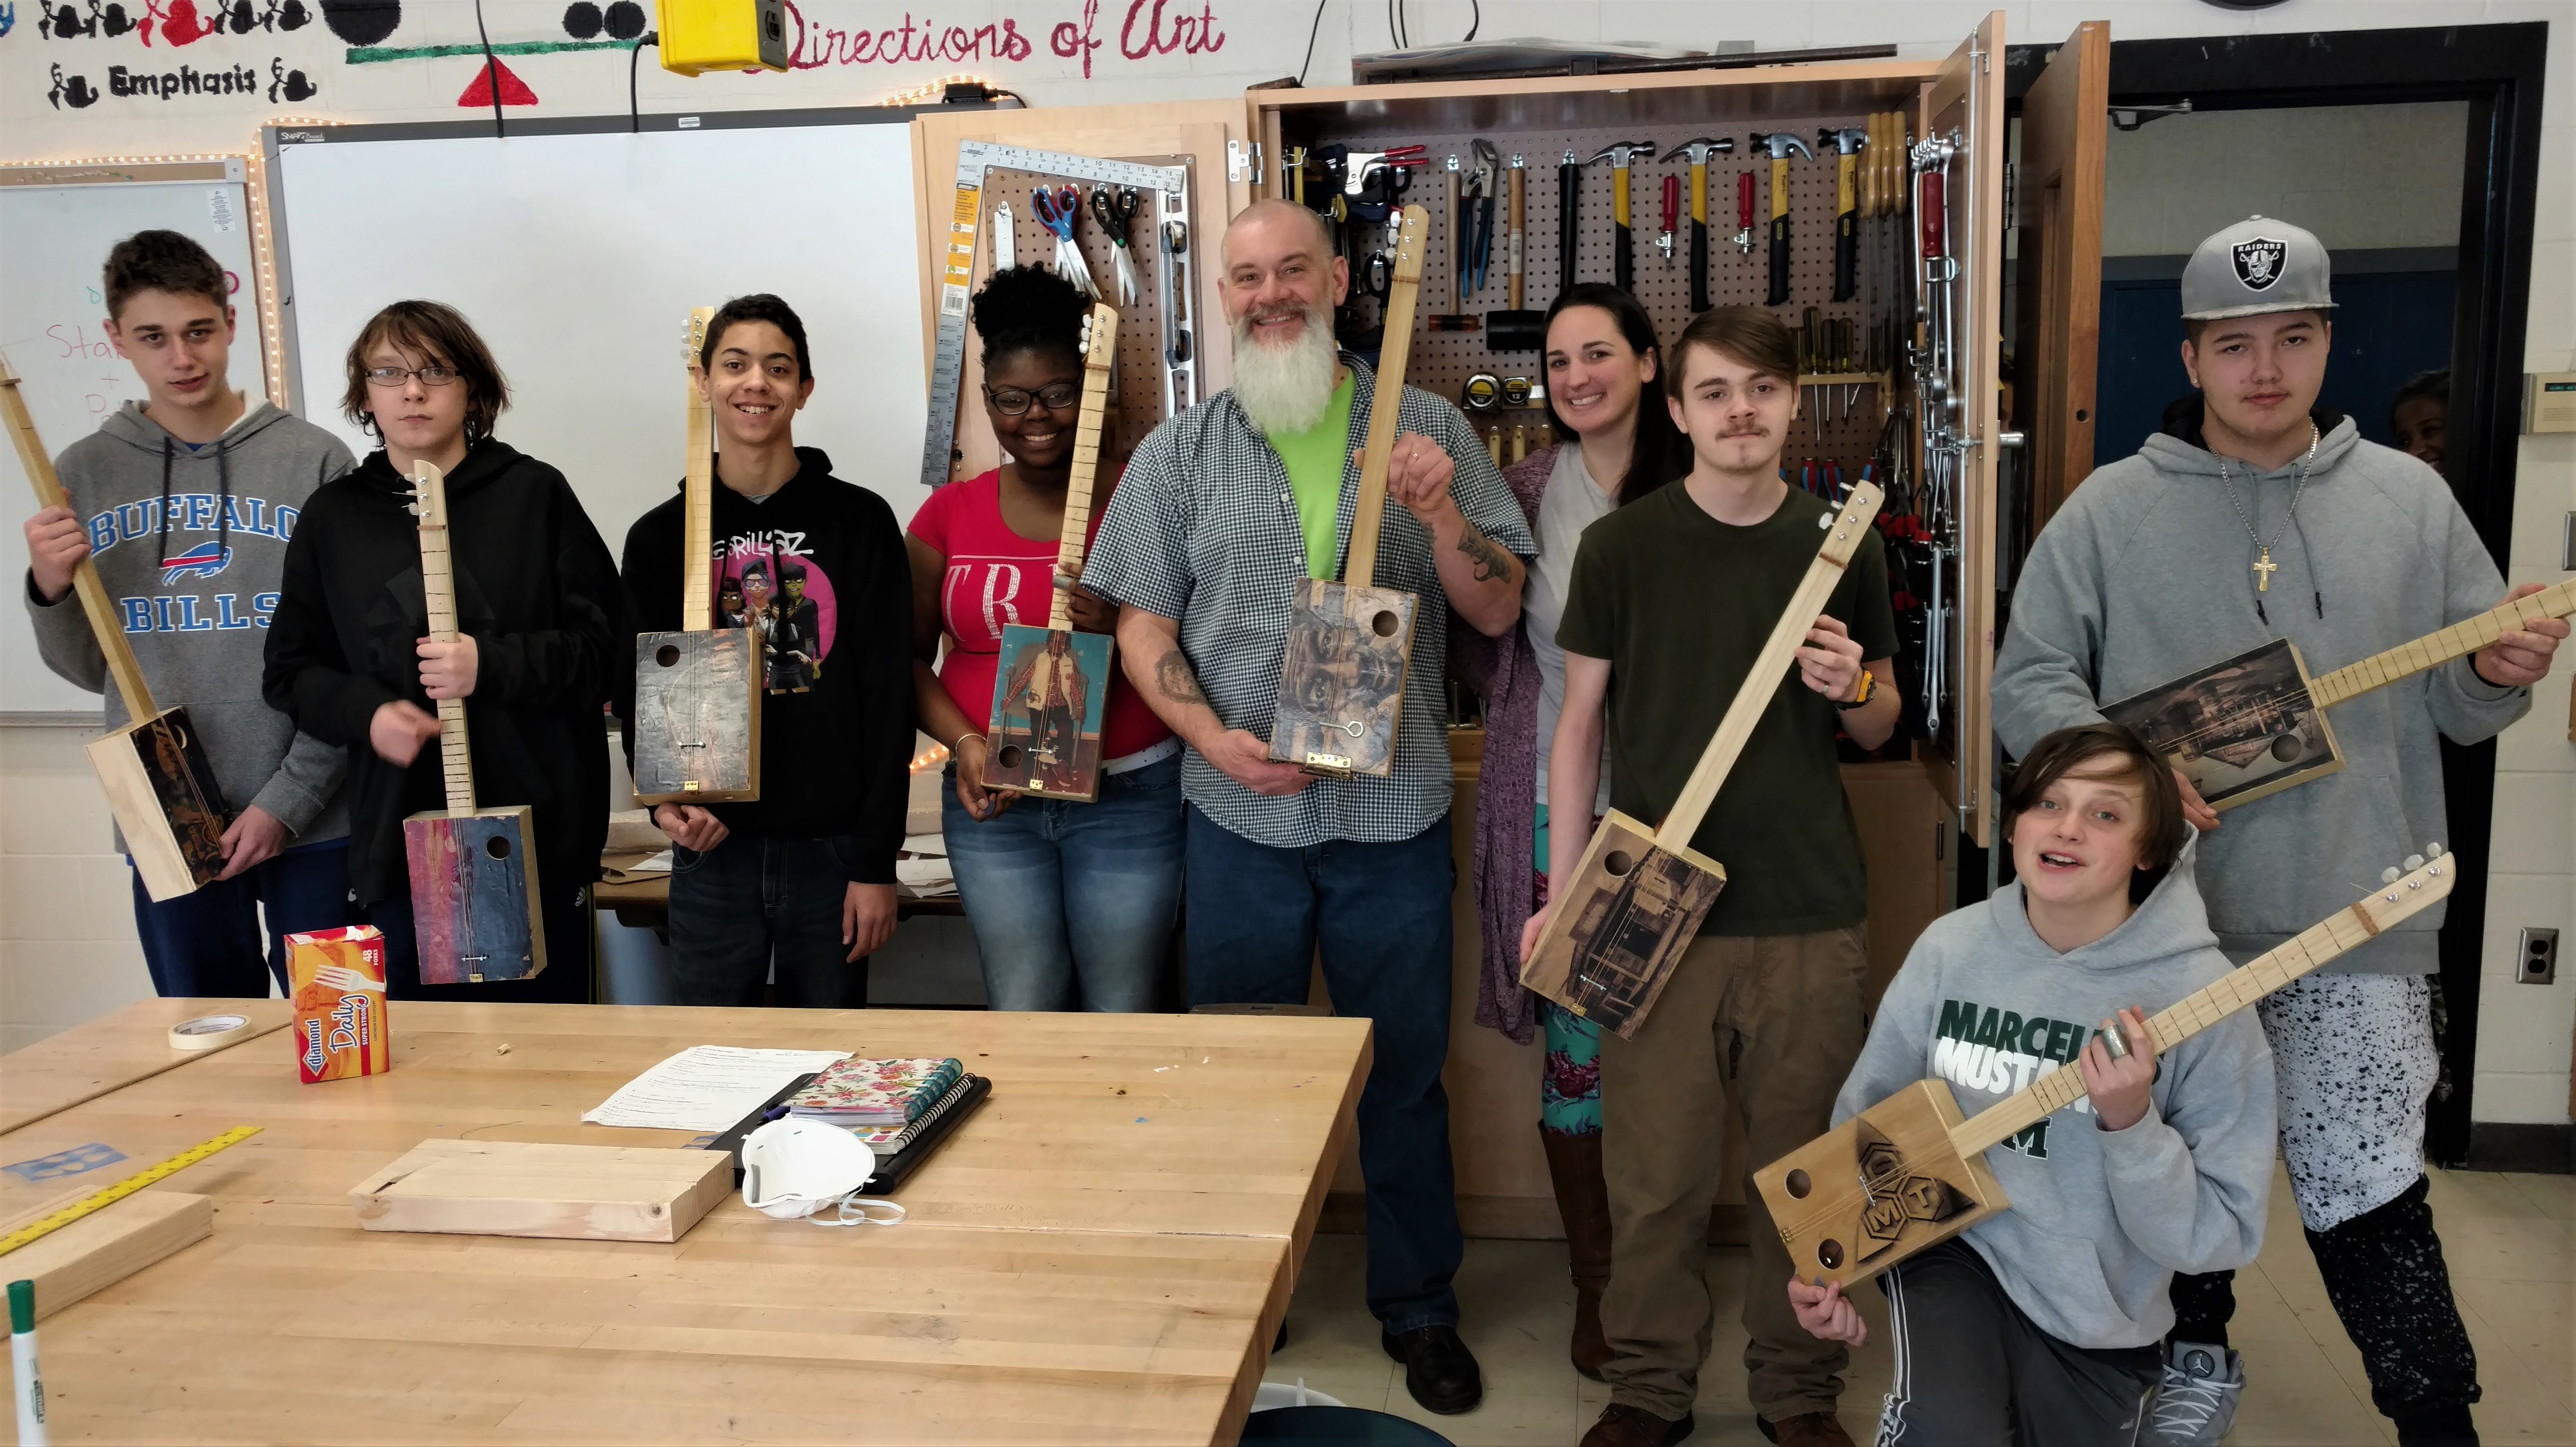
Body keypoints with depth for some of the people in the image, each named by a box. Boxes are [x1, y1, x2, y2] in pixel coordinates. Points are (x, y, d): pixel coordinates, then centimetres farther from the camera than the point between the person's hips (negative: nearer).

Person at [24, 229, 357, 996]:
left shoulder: (313, 459, -3)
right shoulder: (85, 473, 6)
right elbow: (90, 669, 12)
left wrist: (289, 798, -10)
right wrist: (51, 591, -7)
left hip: (311, 817, -2)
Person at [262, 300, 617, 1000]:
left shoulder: (535, 494, 2)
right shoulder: (332, 517, 10)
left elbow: (605, 646, -2)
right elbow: (291, 670, 13)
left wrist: (492, 665, -17)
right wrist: (365, 712, -7)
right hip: (397, 837, 2)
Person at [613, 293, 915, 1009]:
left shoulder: (860, 522, 0)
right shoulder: (659, 536, 6)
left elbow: (887, 698, -3)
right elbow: (637, 694, 9)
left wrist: (877, 860, -7)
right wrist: (664, 800, -11)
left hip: (833, 850, -1)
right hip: (712, 851, 1)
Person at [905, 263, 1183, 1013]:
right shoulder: (950, 515, 6)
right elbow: (911, 654, 9)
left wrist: (1120, 631, -19)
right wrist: (964, 741, -7)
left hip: (1130, 798, -2)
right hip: (992, 804, 2)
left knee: (1122, 1016, 4)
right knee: (1022, 1015, 7)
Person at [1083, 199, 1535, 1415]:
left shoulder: (1429, 431, 4)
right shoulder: (1181, 452, 5)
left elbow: (1496, 613, 3)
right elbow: (1143, 623, 3)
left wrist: (1439, 515, -15)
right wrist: (1213, 735, -13)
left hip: (1396, 814, 0)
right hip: (1242, 814, 1)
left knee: (1406, 1075, 11)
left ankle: (1418, 1309, 30)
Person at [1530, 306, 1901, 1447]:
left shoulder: (1841, 544, 5)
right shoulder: (1622, 546, 0)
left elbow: (1879, 727, 14)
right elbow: (1579, 723, 3)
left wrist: (1854, 687, -10)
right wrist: (1561, 895, -1)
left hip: (1809, 913, 2)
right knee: (1654, 1170, 4)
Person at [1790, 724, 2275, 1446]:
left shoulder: (2198, 995, -17)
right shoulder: (1951, 949, -9)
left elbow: (2219, 1237, -15)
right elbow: (1867, 1117, 6)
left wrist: (2131, 1124, -31)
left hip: (2096, 1319, 0)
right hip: (1951, 1246, 0)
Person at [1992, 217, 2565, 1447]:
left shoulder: (2409, 499, 7)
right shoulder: (2112, 509, 1)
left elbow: (2455, 707, 11)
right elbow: (2028, 682, -2)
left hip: (2357, 925, 0)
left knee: (2367, 1196, -3)